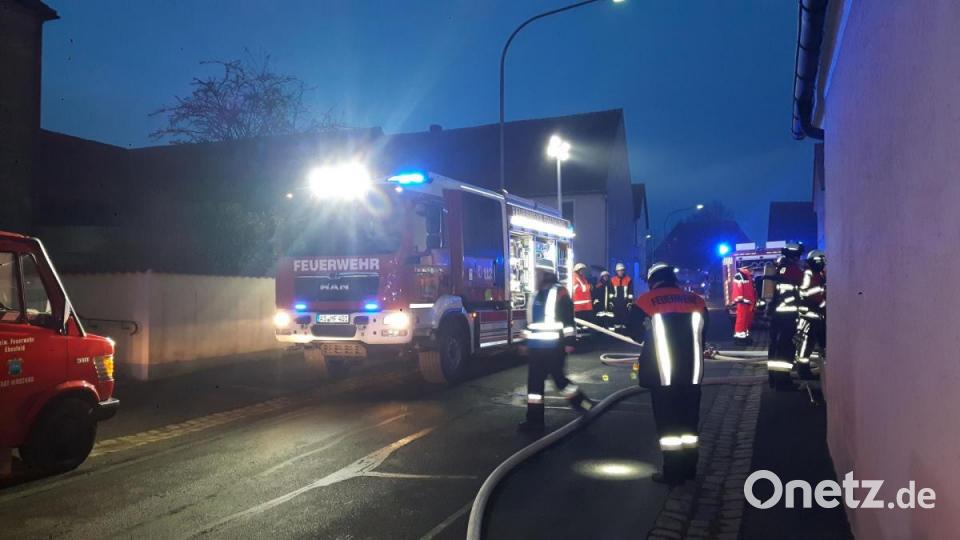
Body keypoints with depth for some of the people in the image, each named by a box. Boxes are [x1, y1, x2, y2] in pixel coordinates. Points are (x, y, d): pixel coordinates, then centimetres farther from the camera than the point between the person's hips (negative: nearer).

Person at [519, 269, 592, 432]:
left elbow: (568, 318, -13)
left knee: (558, 378, -2)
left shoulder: (560, 292, -7)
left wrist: (569, 341, -17)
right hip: (537, 347, 8)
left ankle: (584, 405, 19)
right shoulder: (537, 295, 17)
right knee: (534, 381, 4)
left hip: (554, 347, -8)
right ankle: (534, 419, 9)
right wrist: (527, 341, 22)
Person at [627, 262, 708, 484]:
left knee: (668, 424, 4)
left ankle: (672, 473, 8)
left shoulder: (646, 302, -6)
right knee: (689, 421, 14)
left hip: (662, 374, -4)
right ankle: (688, 469, 23)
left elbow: (635, 334, 3)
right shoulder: (696, 301, 7)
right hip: (691, 373, 4)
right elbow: (702, 334, 17)